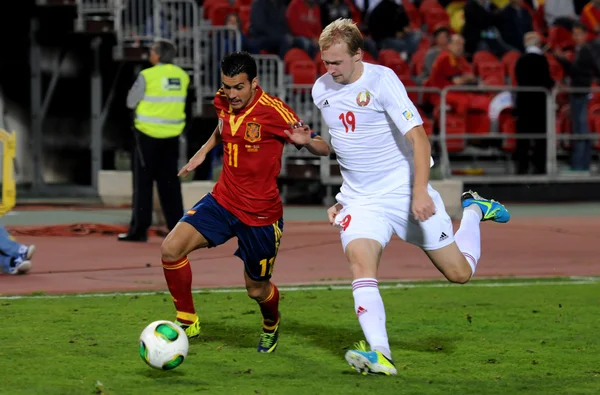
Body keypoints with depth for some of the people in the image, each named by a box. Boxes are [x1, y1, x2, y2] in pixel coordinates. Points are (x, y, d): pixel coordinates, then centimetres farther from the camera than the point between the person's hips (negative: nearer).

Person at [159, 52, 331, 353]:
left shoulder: (272, 110, -19)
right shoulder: (224, 102, -2)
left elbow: (323, 149, -18)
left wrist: (306, 142, -39)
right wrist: (204, 150, 16)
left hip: (260, 212, -5)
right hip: (223, 200, 5)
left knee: (256, 289, 10)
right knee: (171, 249, -16)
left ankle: (271, 325, 47)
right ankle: (187, 322, 3)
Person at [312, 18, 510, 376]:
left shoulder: (382, 79, -15)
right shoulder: (322, 89, 3)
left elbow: (418, 137, -18)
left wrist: (420, 192, -28)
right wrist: (341, 198, 18)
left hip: (407, 191, -4)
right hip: (361, 200, 4)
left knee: (460, 272, 3)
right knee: (360, 259, -25)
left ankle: (473, 211, 34)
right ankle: (380, 356, -31)